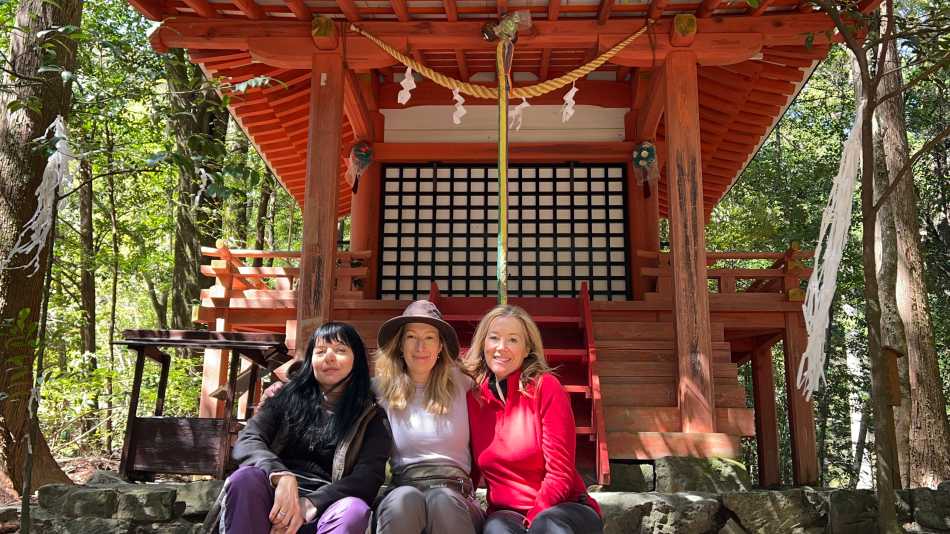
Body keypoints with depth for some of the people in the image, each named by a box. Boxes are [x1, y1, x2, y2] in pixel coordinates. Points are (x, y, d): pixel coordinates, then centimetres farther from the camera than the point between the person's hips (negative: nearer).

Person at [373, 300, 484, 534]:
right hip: (401, 490, 0)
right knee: (404, 499, -35)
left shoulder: (460, 383, 10)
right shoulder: (381, 389, 9)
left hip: (454, 494, 0)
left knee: (443, 501, -36)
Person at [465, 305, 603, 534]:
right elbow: (471, 470, 11)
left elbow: (560, 474, -9)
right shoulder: (473, 397, 4)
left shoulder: (545, 387, -6)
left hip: (561, 508, -2)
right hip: (505, 513, 2)